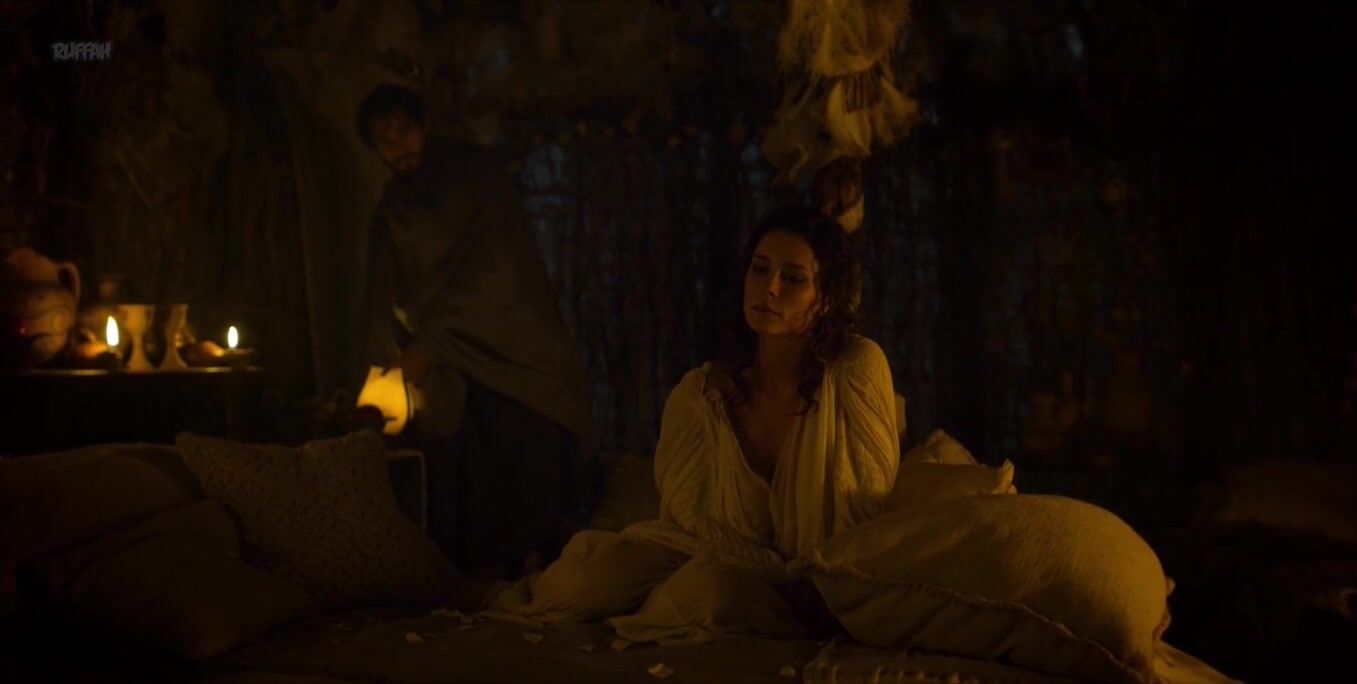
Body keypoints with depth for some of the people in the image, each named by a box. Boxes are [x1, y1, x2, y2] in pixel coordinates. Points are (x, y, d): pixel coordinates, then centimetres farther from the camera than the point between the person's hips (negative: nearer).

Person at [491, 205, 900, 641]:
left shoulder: (858, 368, -16)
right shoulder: (700, 393, -9)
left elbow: (875, 498, -9)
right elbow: (690, 510, -1)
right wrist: (778, 566, -12)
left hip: (813, 587, -2)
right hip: (711, 554, 2)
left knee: (714, 585, -34)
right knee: (574, 584, -23)